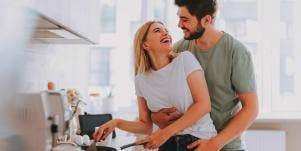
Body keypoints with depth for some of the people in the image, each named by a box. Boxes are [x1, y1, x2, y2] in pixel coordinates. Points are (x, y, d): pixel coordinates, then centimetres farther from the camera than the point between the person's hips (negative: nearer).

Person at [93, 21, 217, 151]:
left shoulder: (185, 59, -5)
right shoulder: (141, 80, 5)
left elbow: (204, 105, -11)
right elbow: (146, 125, 11)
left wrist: (166, 132, -14)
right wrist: (117, 123, -6)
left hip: (199, 140, -3)